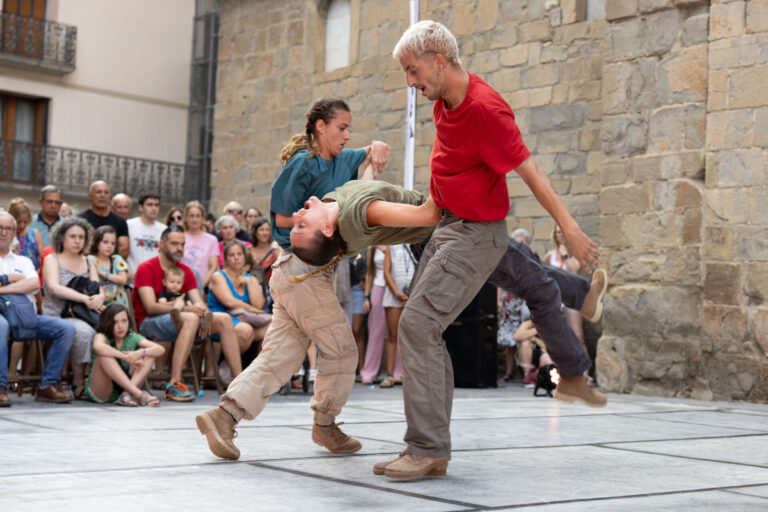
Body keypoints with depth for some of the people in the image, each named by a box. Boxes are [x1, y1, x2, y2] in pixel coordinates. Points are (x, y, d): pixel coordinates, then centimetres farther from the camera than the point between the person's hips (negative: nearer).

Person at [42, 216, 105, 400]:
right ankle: (79, 383, -25)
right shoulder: (52, 259, 6)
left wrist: (98, 298, -14)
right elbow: (54, 287, -11)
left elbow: (99, 290, 12)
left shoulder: (88, 263, 21)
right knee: (83, 331, -36)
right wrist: (85, 298, -22)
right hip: (57, 317, -4)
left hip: (83, 317, 4)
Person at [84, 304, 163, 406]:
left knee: (149, 354, -10)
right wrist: (126, 357, -36)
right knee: (104, 356, -29)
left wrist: (140, 353, -31)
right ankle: (139, 394, -38)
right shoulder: (102, 336, -8)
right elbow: (98, 347, -36)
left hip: (123, 385, 4)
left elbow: (160, 349, -12)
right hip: (99, 393, -4)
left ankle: (127, 394, -31)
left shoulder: (132, 338, 2)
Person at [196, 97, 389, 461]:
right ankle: (325, 424, 16)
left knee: (280, 355, 3)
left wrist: (377, 148, 10)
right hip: (301, 268, -9)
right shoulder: (303, 163, -8)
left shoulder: (339, 161, 17)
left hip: (298, 273, 9)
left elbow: (371, 154, 33)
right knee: (340, 347, 1)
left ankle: (223, 416, -3)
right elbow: (283, 218, -9)